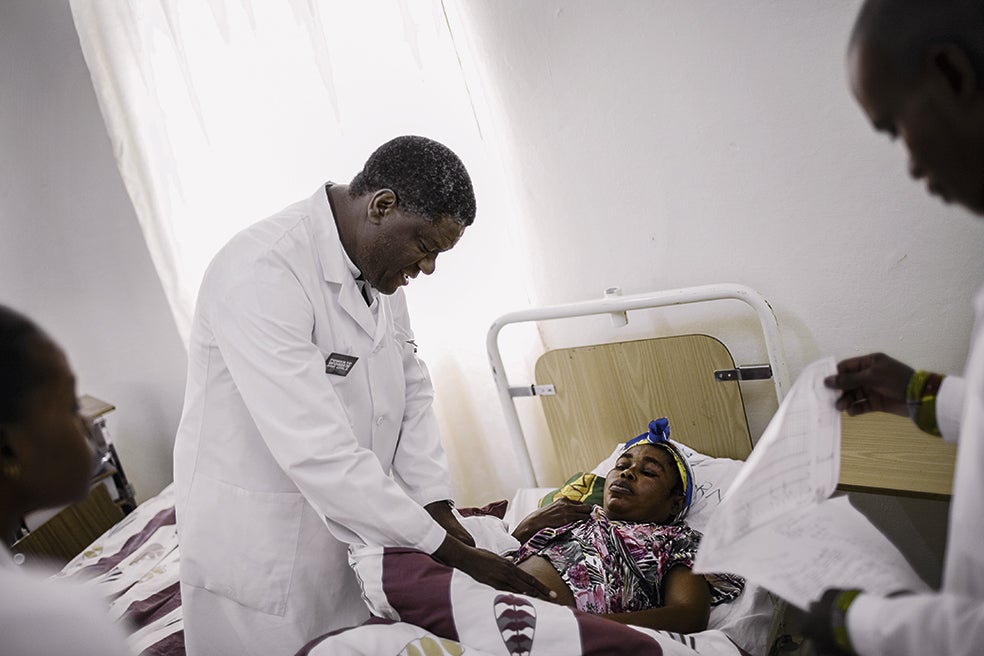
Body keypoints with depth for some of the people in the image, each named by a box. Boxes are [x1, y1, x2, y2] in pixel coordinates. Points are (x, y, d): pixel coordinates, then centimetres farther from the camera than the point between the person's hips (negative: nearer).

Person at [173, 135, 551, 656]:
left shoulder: (379, 264, 1)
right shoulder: (261, 274, -27)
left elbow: (411, 388, 7)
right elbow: (315, 451, -31)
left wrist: (437, 508, -4)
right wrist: (448, 550, -25)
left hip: (350, 530, 7)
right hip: (261, 549, -7)